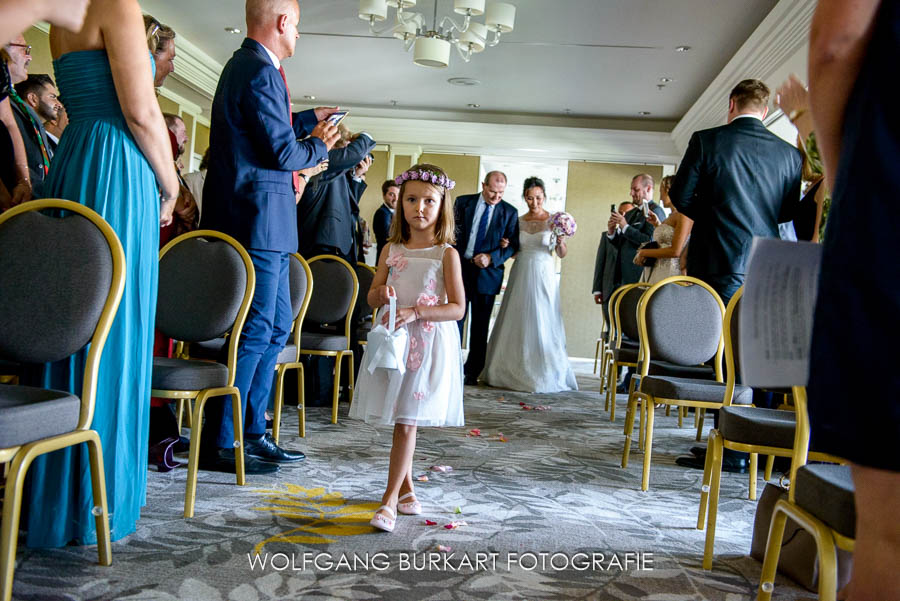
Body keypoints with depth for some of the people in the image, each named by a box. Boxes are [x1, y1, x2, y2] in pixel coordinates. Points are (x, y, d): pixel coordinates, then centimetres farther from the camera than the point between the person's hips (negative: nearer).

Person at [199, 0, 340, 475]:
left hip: (266, 225, 11)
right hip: (259, 220, -11)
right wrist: (319, 146, 2)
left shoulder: (245, 64, 19)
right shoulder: (259, 70, -13)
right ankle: (218, 444, 4)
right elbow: (282, 152, -17)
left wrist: (307, 120, 28)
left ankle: (251, 433, 22)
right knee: (255, 331, -6)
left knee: (276, 328, 14)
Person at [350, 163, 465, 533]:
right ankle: (406, 488, 29)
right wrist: (381, 294, -12)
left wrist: (415, 312, -22)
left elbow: (457, 308, -9)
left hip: (428, 345, -4)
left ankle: (390, 499, 2)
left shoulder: (446, 253, -4)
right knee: (401, 422, 12)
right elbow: (372, 297, 12)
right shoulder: (391, 250, 7)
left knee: (406, 422, -4)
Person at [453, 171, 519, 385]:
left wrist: (492, 258, -14)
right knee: (455, 319, -2)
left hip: (488, 273, 1)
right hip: (460, 269, 0)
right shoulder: (463, 202, 4)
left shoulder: (510, 212, 3)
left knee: (481, 326, 6)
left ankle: (472, 372, 16)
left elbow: (513, 245, 2)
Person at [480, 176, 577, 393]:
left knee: (543, 323, -2)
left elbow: (562, 254, -3)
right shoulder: (518, 221, 9)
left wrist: (561, 243, -23)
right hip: (520, 275, 3)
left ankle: (546, 374, 7)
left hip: (543, 276, -3)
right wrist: (505, 245, -4)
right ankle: (512, 372, 12)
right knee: (516, 322, 3)